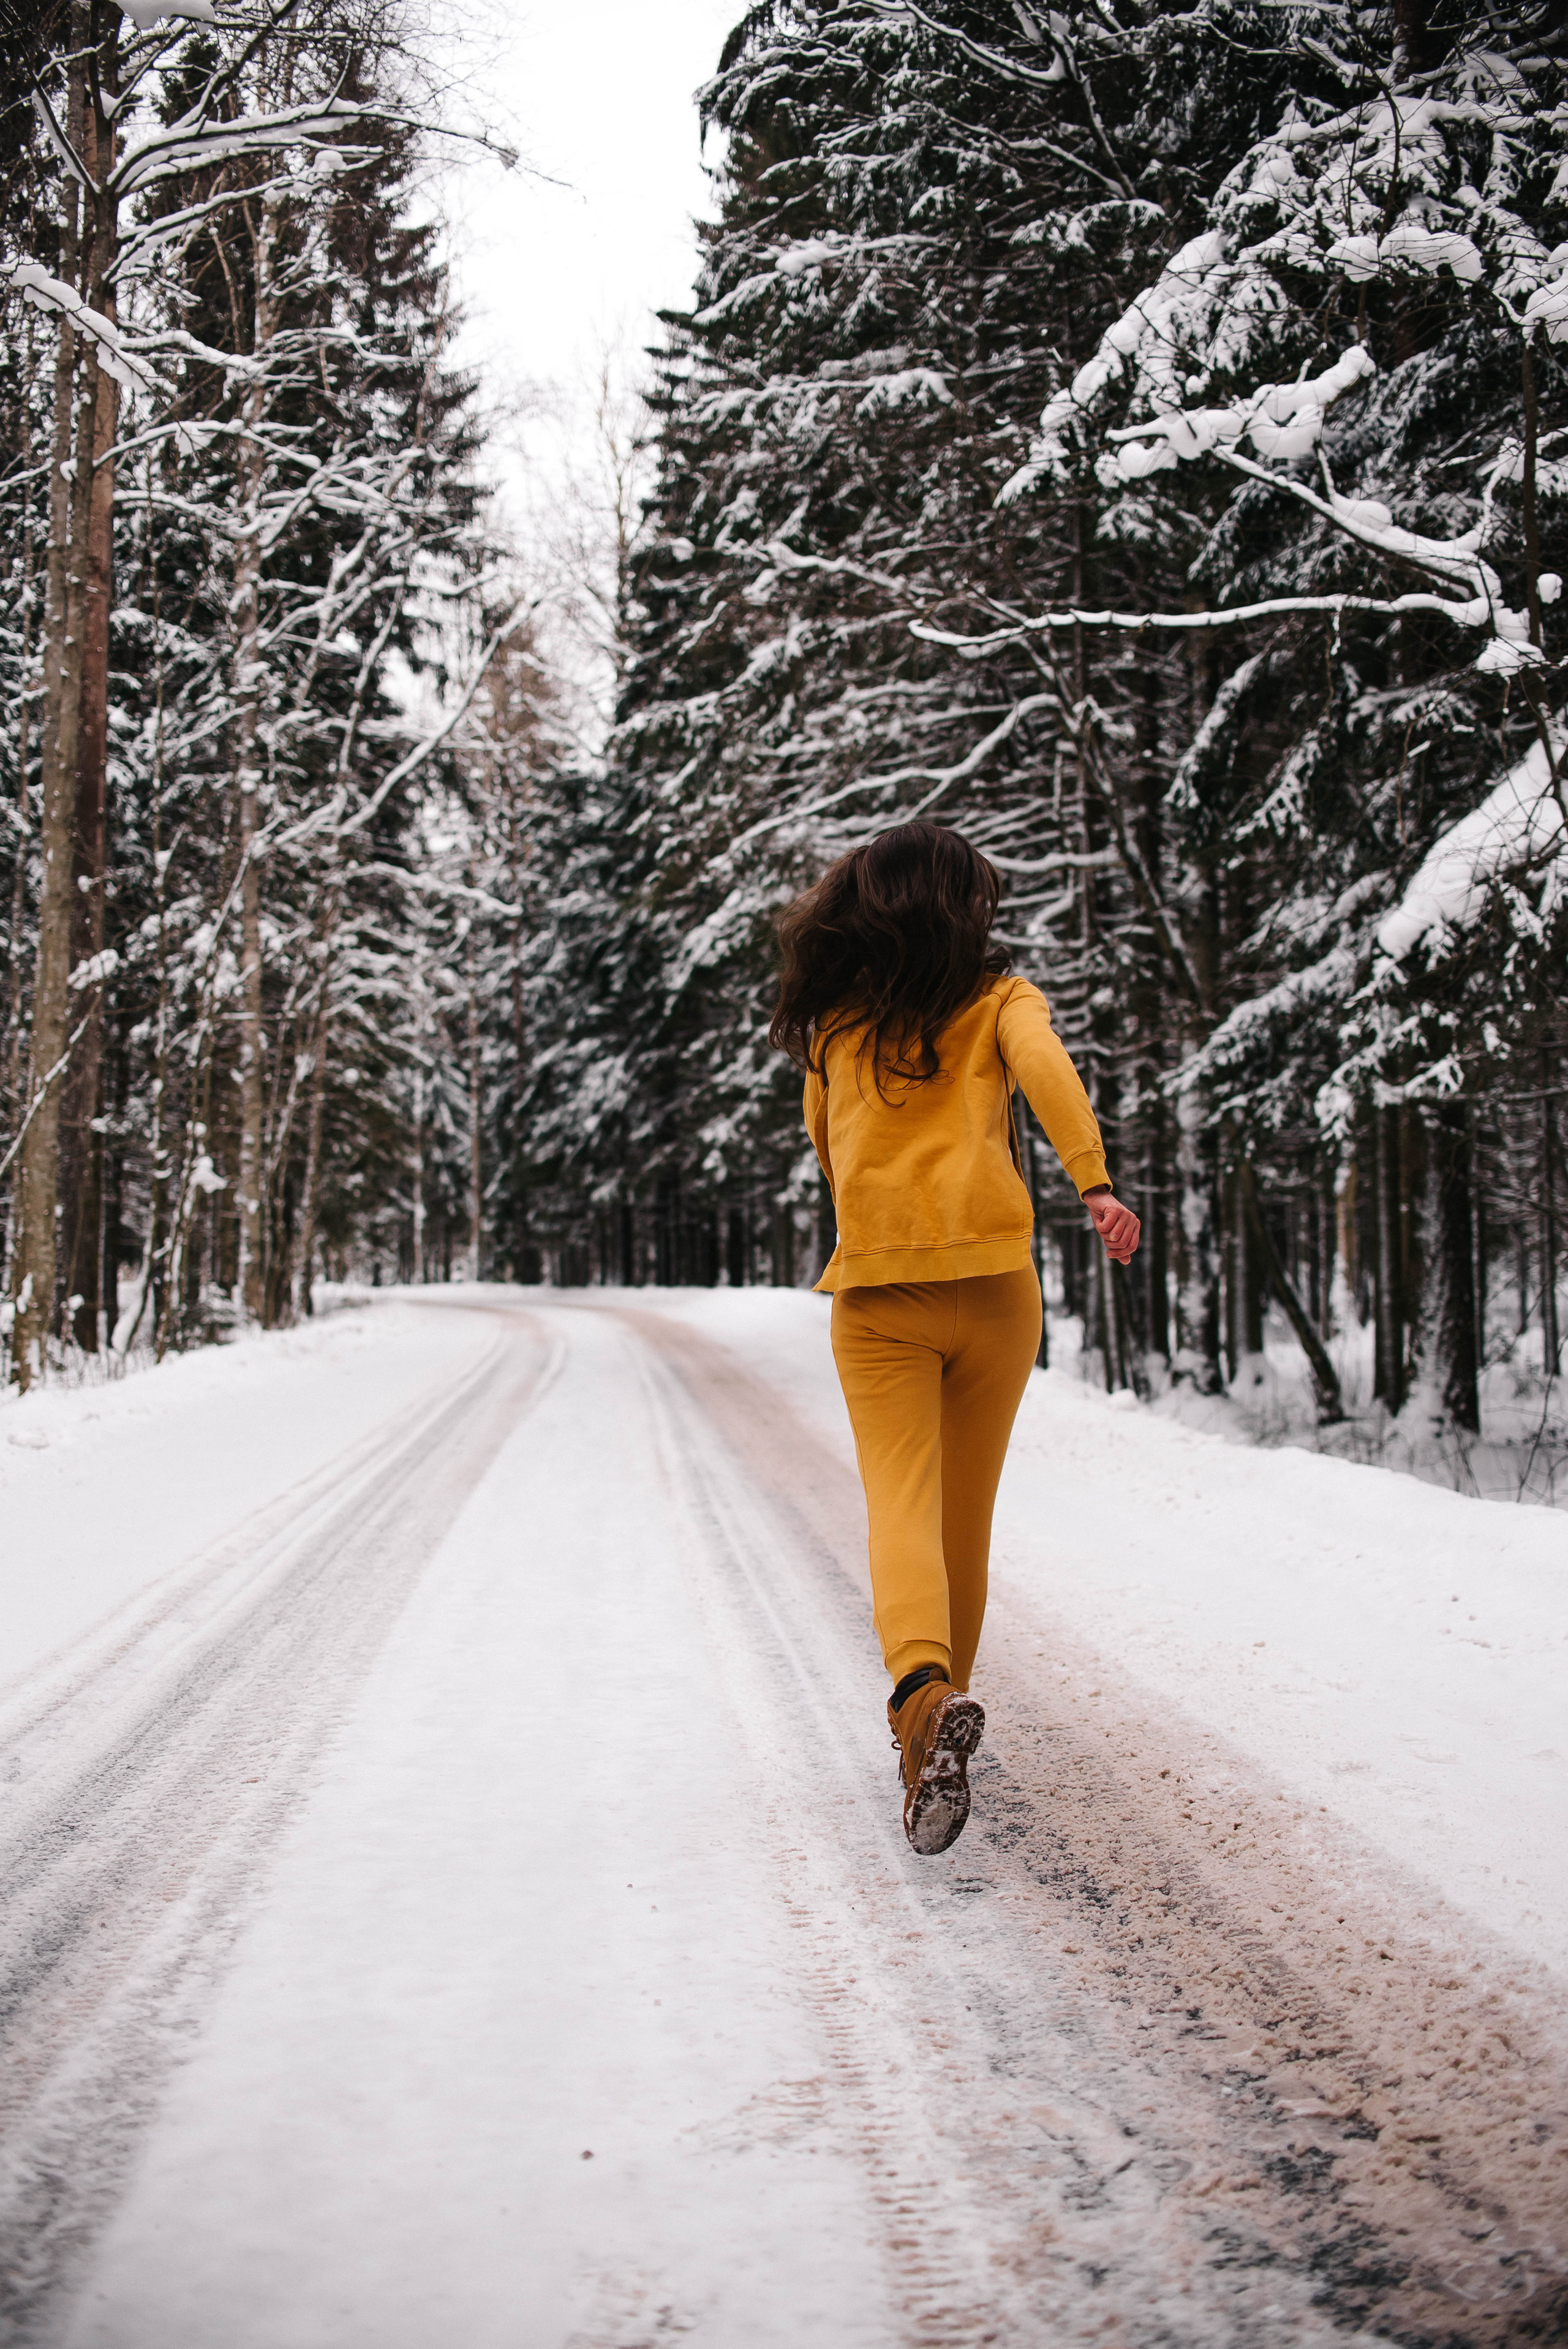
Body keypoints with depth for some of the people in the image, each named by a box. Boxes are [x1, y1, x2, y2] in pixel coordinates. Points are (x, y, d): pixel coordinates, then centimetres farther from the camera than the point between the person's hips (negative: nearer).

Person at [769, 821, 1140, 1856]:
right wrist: (1096, 1183, -26)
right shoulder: (999, 998, 5)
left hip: (876, 1289, 0)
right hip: (992, 1280, 0)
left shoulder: (834, 1020, 12)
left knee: (902, 1504, -9)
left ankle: (924, 1695, -35)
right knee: (967, 1512, 15)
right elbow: (1045, 1069, -16)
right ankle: (943, 1703, 28)